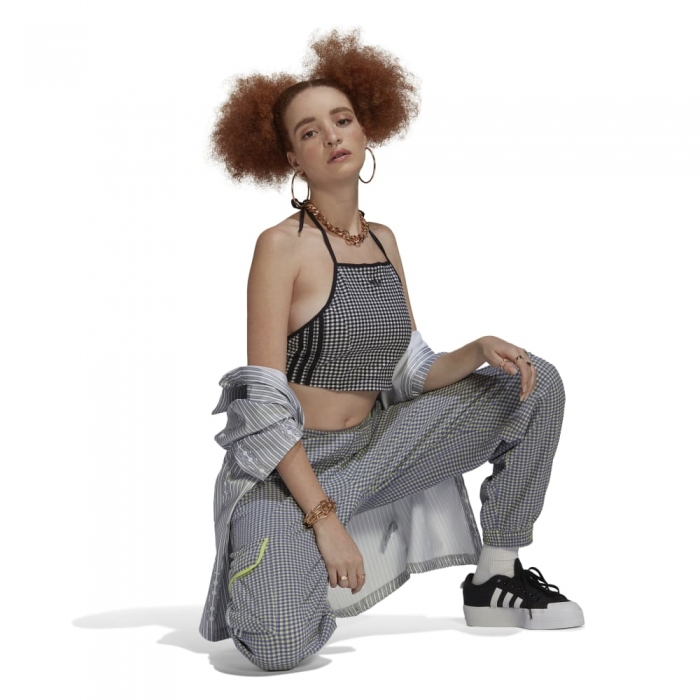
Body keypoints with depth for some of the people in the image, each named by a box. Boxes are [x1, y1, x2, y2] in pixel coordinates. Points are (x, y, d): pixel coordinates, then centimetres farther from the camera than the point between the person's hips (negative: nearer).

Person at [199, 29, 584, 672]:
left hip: (370, 447, 7)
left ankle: (493, 582, 7)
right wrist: (324, 518, -22)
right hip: (286, 467, -7)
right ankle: (284, 568, 6)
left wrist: (480, 349, -12)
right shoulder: (282, 245, -13)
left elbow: (413, 375, 8)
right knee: (280, 649, -32)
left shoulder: (383, 241, 8)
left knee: (537, 382, 3)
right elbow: (264, 403, -17)